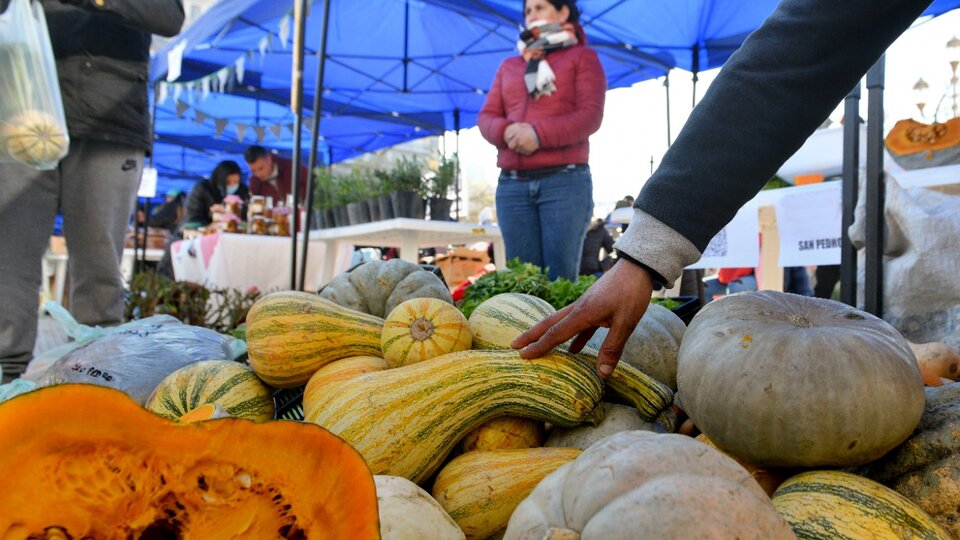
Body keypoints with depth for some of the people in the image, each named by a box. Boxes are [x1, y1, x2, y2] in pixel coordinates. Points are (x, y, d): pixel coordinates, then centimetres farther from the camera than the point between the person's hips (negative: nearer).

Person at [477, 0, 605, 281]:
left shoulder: (581, 56, 11)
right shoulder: (508, 66, 25)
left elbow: (590, 115, -3)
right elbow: (486, 116, 16)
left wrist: (539, 134, -16)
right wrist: (506, 131, -9)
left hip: (564, 181, -4)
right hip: (512, 184, 4)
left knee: (561, 279, -8)